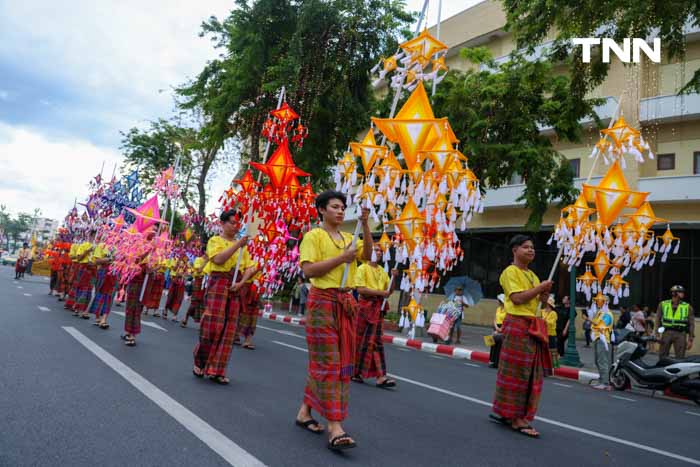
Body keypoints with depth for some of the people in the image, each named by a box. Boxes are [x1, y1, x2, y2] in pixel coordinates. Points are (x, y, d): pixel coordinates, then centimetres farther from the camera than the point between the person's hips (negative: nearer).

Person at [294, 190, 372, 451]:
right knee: (328, 363, -7)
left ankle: (305, 412, 24)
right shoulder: (313, 236, -5)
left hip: (346, 303, 8)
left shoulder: (348, 238, 15)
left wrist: (365, 226, -5)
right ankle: (335, 428, -6)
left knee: (342, 362, 10)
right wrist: (342, 258, -17)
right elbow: (308, 270, -15)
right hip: (323, 302, -7)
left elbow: (367, 256, 2)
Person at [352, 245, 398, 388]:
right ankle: (354, 371, 15)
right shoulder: (362, 268, -3)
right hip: (366, 306, -5)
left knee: (375, 341, 3)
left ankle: (380, 376, 2)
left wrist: (394, 278, -2)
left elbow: (389, 291, 14)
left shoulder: (382, 270, 16)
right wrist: (380, 292, -15)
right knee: (360, 340, 1)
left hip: (378, 308, 5)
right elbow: (360, 289, -14)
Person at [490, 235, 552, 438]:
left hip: (533, 326, 9)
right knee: (516, 372, -4)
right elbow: (517, 298, -19)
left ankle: (505, 412, 19)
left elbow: (538, 301, 21)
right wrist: (540, 287, -12)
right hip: (517, 324, -9)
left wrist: (544, 295, 0)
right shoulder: (510, 272, -7)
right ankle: (516, 418, 4)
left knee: (531, 372, 10)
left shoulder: (532, 275, 19)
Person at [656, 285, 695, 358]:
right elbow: (658, 320, 11)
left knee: (680, 358, -1)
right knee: (662, 357, 4)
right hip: (666, 333, 1)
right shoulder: (663, 304, 8)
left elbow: (691, 324, 6)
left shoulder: (688, 307, 7)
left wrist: (690, 339, 1)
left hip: (680, 334, 0)